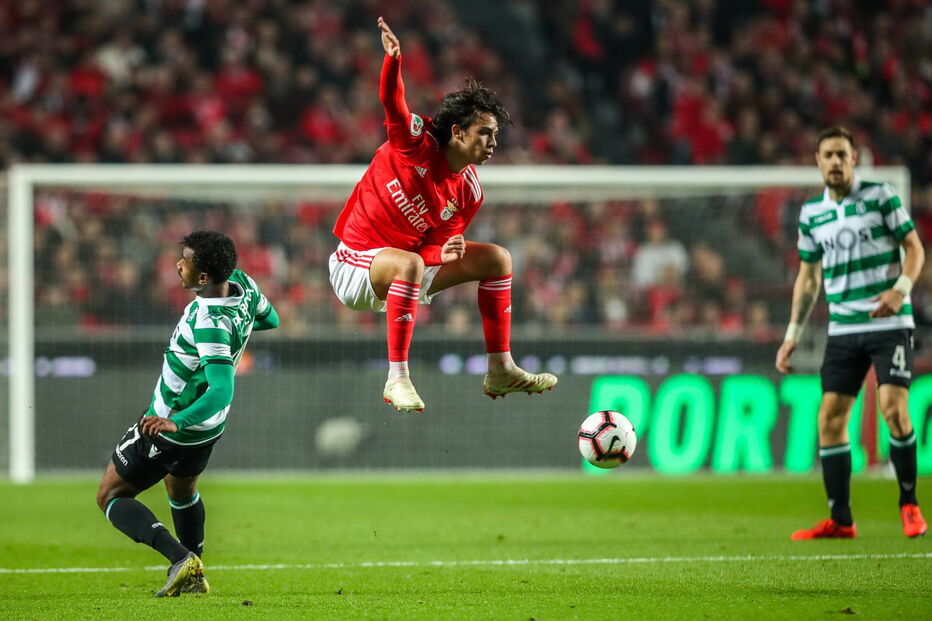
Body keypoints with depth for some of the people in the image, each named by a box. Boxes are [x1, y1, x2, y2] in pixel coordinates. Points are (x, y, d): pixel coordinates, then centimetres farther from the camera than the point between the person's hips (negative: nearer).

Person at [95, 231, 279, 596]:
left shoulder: (209, 324, -36)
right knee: (181, 490, 33)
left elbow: (222, 390, -42)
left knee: (111, 497, 4)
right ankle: (193, 576, 40)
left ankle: (179, 556, -14)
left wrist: (175, 422, -49)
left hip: (171, 429, -9)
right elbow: (270, 319, 11)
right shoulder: (242, 285, -12)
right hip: (208, 430, 9)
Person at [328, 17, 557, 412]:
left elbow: (435, 246, 3)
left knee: (497, 258, 3)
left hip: (411, 266, 7)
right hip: (355, 266, -7)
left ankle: (500, 371, 8)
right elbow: (392, 99, -25)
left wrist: (445, 253, -22)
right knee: (409, 265, -41)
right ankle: (397, 380, -36)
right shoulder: (417, 140, -14)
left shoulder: (469, 193, 1)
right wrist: (394, 59, -45)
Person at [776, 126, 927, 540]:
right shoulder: (811, 213, 9)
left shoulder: (880, 196, -2)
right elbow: (808, 277, 17)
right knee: (830, 418, -3)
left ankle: (909, 505, -1)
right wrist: (793, 334, 12)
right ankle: (840, 520, 4)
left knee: (893, 408, -17)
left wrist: (900, 289, -20)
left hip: (890, 323, -4)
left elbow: (914, 248, -1)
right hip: (842, 330, 4)